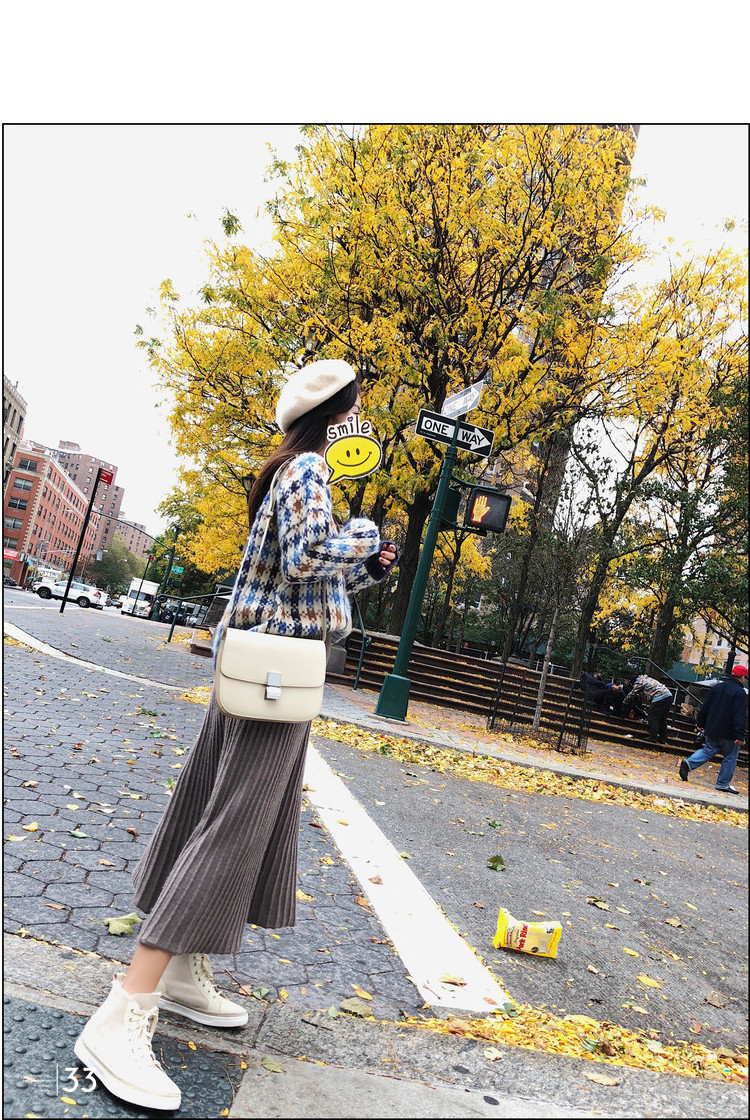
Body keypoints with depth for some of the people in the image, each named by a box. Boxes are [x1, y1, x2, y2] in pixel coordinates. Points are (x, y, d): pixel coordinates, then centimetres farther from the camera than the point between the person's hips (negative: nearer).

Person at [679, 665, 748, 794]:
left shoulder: (716, 687, 8)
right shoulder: (740, 693, -14)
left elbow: (705, 708, 14)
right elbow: (740, 716, -19)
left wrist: (700, 723, 23)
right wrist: (740, 736, -20)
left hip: (712, 730, 6)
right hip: (728, 734, -6)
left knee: (708, 750, 16)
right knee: (730, 757, 8)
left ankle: (688, 763, -5)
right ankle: (723, 784, 11)